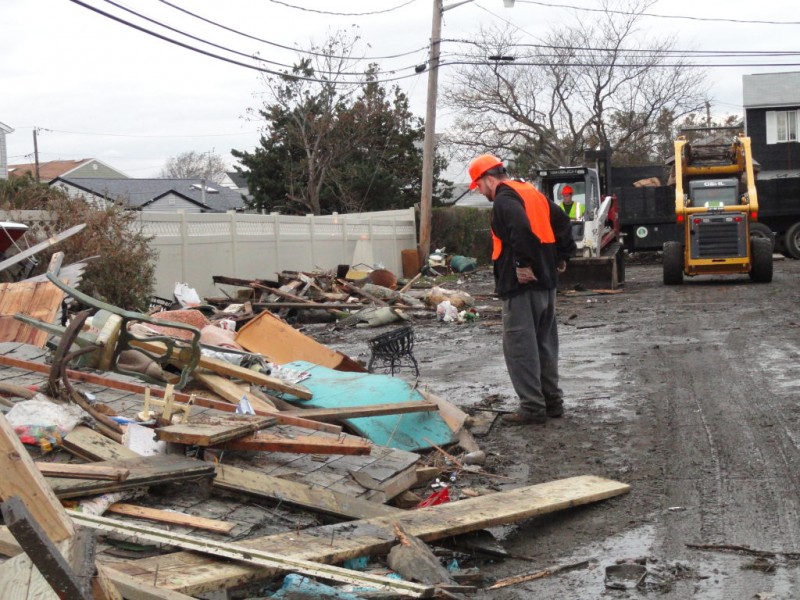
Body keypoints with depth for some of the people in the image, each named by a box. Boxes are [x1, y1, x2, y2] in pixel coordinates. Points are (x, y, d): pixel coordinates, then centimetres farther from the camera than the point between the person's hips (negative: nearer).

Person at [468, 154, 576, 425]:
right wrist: (562, 256, 19)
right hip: (546, 281, 9)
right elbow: (562, 221, 20)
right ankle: (552, 401, 22)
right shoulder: (532, 193, 17)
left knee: (520, 346, -5)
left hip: (522, 284, -9)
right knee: (544, 344, 16)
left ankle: (532, 407, -5)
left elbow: (520, 227, -29)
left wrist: (522, 263, -24)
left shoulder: (504, 199, -11)